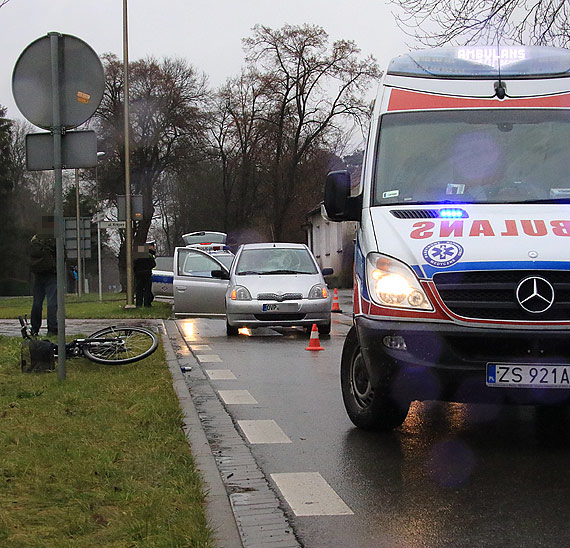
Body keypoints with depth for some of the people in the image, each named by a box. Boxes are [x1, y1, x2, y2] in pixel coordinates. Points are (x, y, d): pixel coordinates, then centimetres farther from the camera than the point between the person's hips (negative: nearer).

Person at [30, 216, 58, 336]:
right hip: (51, 274, -5)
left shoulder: (34, 239, 10)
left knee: (37, 302, 11)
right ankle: (52, 329, -12)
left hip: (37, 275, 5)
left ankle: (34, 329, 16)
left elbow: (32, 257, 16)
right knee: (52, 302, -6)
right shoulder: (55, 239, -8)